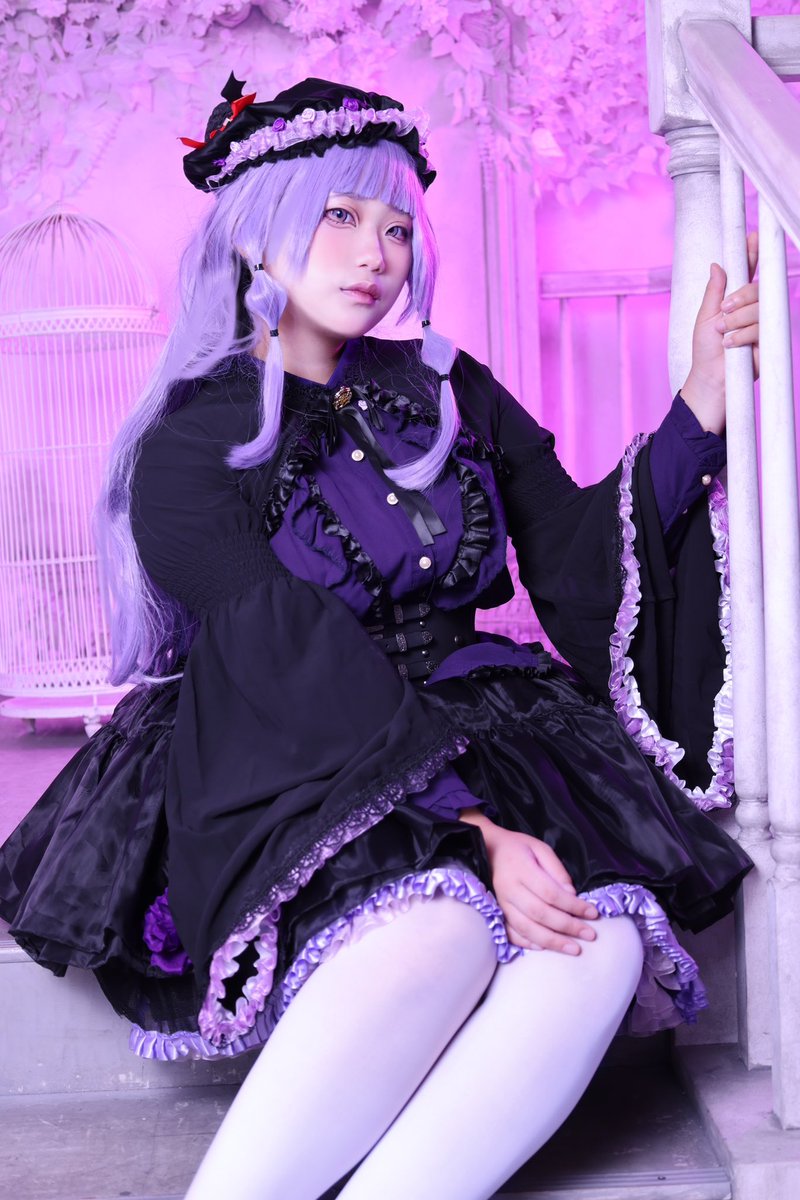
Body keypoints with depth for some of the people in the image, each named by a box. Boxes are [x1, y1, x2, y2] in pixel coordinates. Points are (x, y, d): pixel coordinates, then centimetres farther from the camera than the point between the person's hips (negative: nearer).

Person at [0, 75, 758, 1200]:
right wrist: (470, 833, -24)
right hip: (290, 781, -4)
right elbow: (303, 681, -14)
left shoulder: (448, 394, 14)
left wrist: (704, 401, -5)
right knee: (437, 934, -37)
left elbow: (585, 566, 6)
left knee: (604, 931, -28)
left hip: (469, 737, 5)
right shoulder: (188, 453, -2)